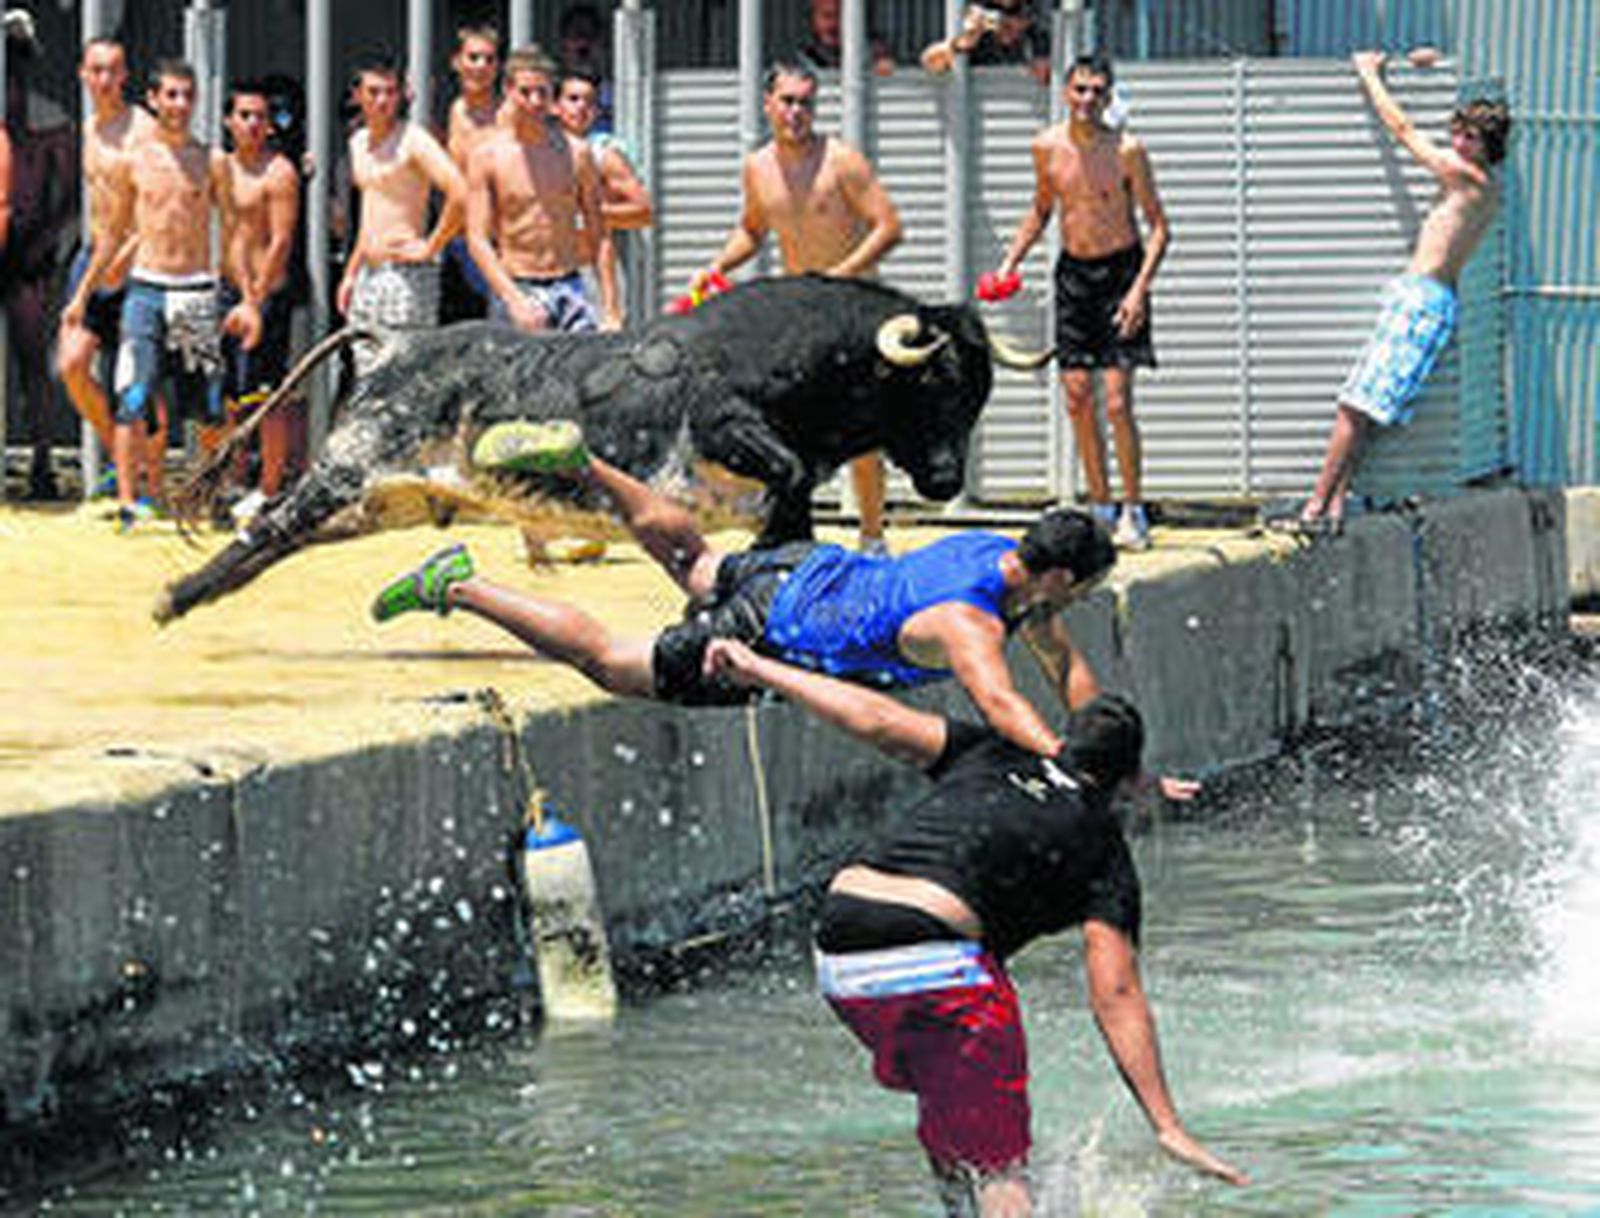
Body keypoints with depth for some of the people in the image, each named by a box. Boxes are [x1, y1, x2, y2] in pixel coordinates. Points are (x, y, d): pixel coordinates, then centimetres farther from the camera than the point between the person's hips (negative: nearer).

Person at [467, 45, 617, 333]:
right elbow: (477, 239, -6)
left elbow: (599, 236, 8)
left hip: (569, 288, 2)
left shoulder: (576, 153, 6)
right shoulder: (487, 156, 0)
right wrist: (514, 300, -19)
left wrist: (610, 310, 0)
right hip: (514, 288, -2)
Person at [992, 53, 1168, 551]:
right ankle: (1100, 507, 15)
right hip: (1073, 270, 4)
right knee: (1077, 399, 3)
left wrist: (1140, 288, -18)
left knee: (1117, 401, -10)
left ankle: (1133, 511, 3)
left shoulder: (1126, 151, -13)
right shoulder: (1047, 147, 0)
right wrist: (1010, 262, 8)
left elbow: (1158, 226, -8)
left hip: (1120, 268, -4)